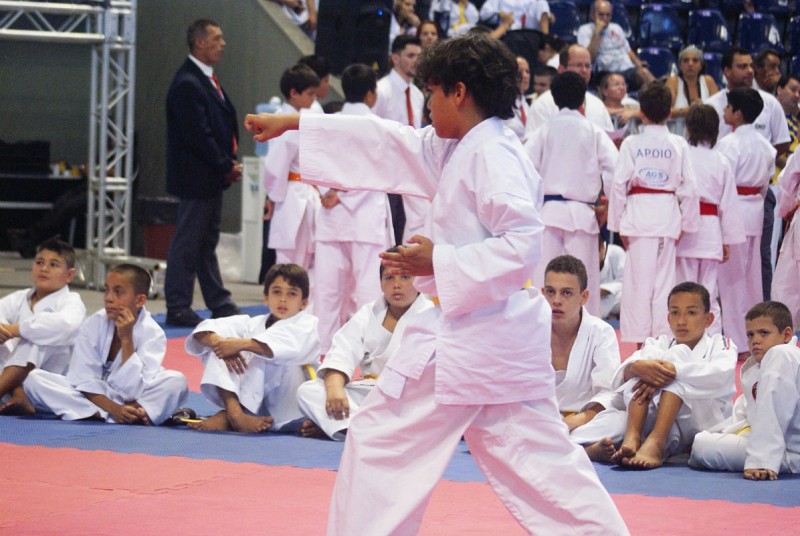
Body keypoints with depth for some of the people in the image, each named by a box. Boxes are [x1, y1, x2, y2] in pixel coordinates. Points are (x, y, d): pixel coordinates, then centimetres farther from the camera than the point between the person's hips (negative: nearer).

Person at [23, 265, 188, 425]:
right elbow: (85, 380, -11)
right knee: (34, 379, -20)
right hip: (97, 397, 2)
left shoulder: (152, 333, -15)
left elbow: (135, 390, -22)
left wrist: (126, 339, -25)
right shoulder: (92, 326, -10)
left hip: (134, 401, -2)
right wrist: (113, 409, -27)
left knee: (177, 381, -29)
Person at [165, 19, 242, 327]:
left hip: (213, 178, 10)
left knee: (207, 242, 16)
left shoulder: (207, 80, 14)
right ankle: (177, 309, 3)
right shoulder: (187, 84, -18)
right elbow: (198, 136, -22)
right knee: (188, 242, -3)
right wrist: (226, 166, -15)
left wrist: (230, 162, 5)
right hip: (196, 178, -10)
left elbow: (224, 123, 18)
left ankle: (219, 305, 23)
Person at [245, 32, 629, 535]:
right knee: (538, 453, 9)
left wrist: (438, 263, -18)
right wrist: (293, 123, 22)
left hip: (472, 338, -9)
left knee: (380, 436, 2)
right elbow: (388, 143, 20)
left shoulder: (493, 154, -15)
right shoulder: (454, 150, 15)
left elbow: (522, 246, -23)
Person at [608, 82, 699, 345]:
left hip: (639, 214, -2)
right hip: (668, 214, 2)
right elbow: (688, 187, 3)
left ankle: (640, 339, 2)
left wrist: (618, 224, 6)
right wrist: (687, 223, 13)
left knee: (639, 279, 2)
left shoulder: (631, 143, -4)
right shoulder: (679, 145, 1)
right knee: (665, 278, 8)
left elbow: (619, 184, -3)